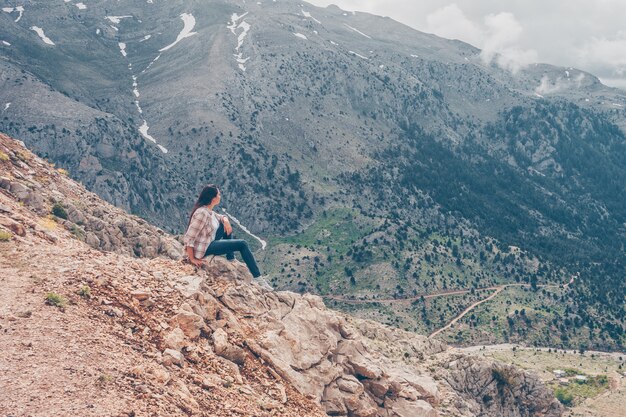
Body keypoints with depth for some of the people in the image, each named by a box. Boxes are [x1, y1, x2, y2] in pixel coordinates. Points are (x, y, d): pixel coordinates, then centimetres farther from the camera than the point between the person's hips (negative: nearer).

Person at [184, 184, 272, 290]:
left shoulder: (208, 210, 1)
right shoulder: (202, 213, -26)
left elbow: (220, 217, 20)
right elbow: (189, 237, -28)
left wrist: (225, 220, -5)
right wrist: (192, 259, -24)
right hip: (204, 249, -9)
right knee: (242, 244, -7)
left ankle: (231, 260, 19)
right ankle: (258, 279, -4)